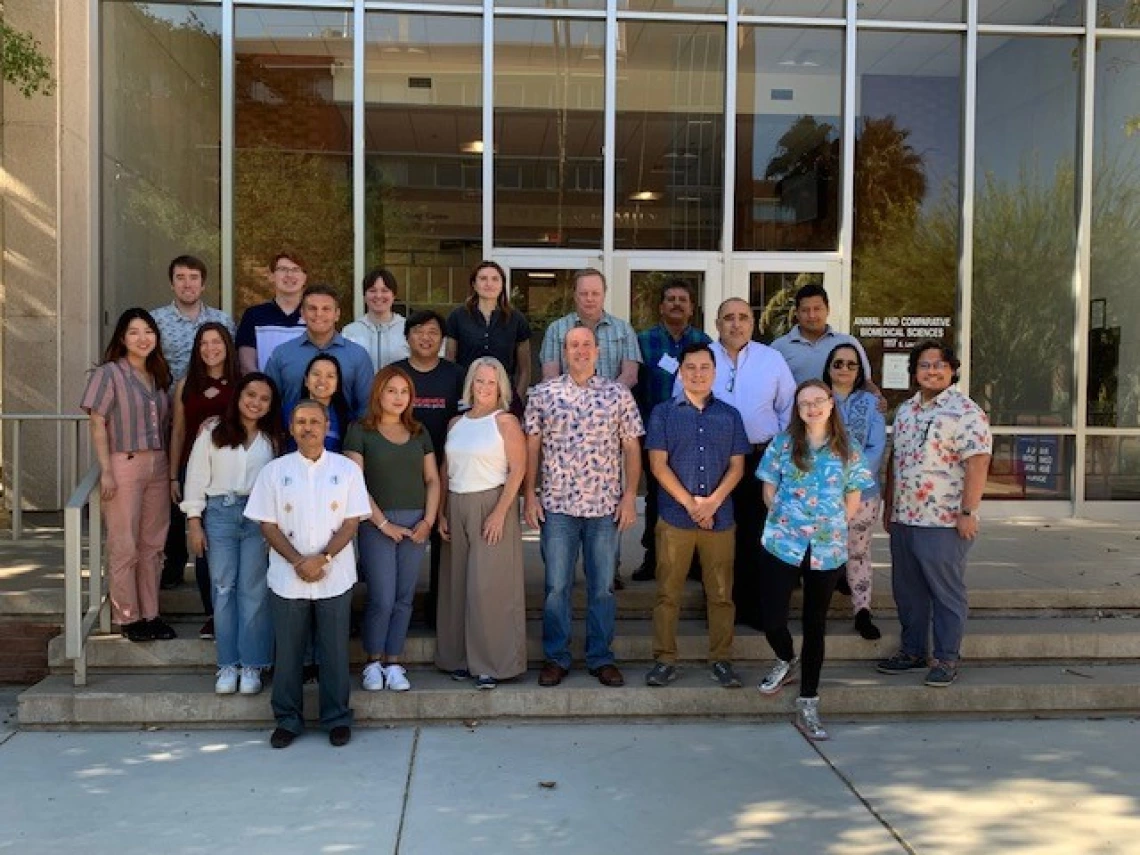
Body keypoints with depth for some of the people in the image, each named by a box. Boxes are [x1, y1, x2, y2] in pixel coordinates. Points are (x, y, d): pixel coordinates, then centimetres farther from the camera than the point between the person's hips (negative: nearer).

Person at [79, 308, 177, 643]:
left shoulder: (158, 375, 13)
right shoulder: (109, 374, -4)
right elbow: (97, 425, -7)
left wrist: (171, 467, 9)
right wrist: (106, 471, -13)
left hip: (158, 467, 6)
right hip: (124, 465, -5)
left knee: (152, 544, 9)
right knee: (125, 547, 0)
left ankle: (150, 613, 17)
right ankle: (127, 617, 10)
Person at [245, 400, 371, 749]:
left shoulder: (347, 469, 1)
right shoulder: (274, 471, 2)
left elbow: (351, 522, -2)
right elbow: (268, 525, 0)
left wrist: (322, 558, -14)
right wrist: (298, 562, -12)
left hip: (335, 578, 0)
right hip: (287, 579, 1)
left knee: (335, 651, 6)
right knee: (287, 651, 8)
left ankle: (337, 718, 20)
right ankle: (287, 719, 22)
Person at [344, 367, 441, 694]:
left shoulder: (419, 432, 13)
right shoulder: (360, 431, 1)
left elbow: (433, 479, 12)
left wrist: (428, 520, -1)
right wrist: (383, 523, -10)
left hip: (416, 523, 4)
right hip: (377, 523, -4)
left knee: (404, 598, 5)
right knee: (382, 599, -5)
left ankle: (393, 663, 16)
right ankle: (373, 663, 13)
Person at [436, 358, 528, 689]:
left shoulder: (505, 421, -3)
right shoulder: (456, 424, 13)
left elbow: (518, 469, -10)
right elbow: (446, 471, 15)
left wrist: (500, 512, -17)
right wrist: (442, 513, 8)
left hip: (491, 504, -5)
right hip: (458, 508, 6)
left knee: (488, 585, -6)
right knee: (457, 584, 7)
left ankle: (493, 664, 1)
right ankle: (461, 657, 17)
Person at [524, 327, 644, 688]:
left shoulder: (618, 394, 3)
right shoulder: (543, 393, 3)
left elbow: (631, 447, 4)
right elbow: (532, 445, 5)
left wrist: (630, 496, -3)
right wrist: (529, 494, 0)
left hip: (605, 506, 0)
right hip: (556, 505, 0)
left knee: (603, 586, 8)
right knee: (556, 586, 5)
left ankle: (601, 657, 20)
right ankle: (556, 658, 18)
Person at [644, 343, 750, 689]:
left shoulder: (730, 415, 10)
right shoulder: (663, 413, 4)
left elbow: (737, 466, 6)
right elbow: (658, 464, -3)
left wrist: (712, 502, -9)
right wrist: (690, 503, -11)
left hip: (720, 517, 2)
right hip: (675, 517, -2)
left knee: (721, 594, 6)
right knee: (668, 593, 2)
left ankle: (721, 660, 17)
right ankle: (664, 660, 11)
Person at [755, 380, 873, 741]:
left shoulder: (848, 451, 4)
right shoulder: (783, 444, 1)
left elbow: (853, 500, 10)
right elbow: (769, 491, 5)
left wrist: (833, 525, 0)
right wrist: (784, 520, -2)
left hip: (828, 549, 1)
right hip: (782, 544, -1)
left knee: (815, 625, 8)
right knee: (773, 620, -6)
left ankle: (808, 704, 18)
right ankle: (785, 661, 30)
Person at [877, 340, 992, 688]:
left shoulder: (966, 412, -11)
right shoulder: (905, 410, 13)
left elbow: (977, 464, -16)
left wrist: (967, 512, -19)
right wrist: (888, 506, 17)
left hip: (943, 522, -7)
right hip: (903, 519, 8)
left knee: (946, 593, 4)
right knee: (907, 591, 15)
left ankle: (947, 658, 15)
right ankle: (912, 651, 28)